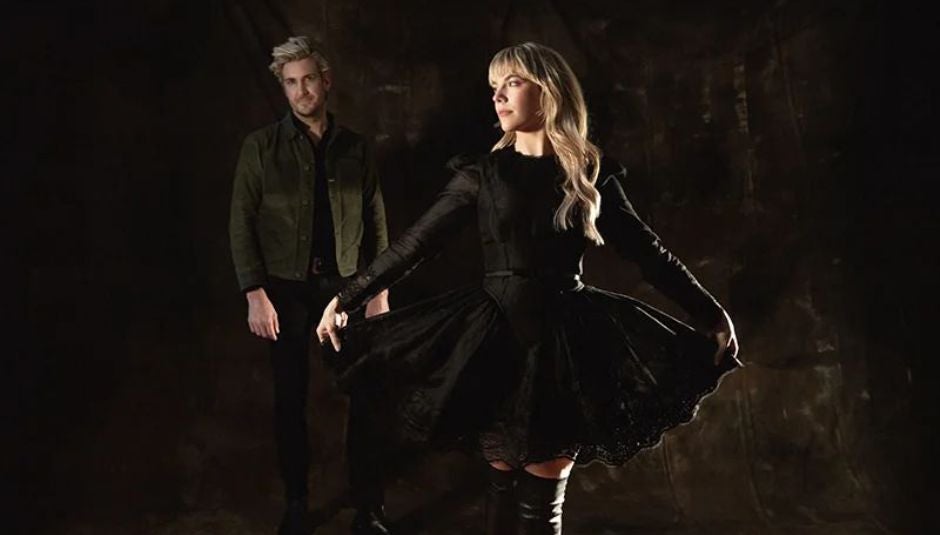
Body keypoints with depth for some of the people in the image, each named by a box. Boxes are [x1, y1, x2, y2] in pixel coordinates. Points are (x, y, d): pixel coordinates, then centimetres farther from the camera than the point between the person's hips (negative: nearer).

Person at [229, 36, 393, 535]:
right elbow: (242, 222, -2)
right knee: (290, 399, 6)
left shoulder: (355, 148, 6)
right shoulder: (261, 146, 0)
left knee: (367, 396, 0)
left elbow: (376, 223, 7)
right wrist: (255, 293, -10)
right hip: (286, 287, -1)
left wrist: (380, 290, 1)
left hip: (347, 285, 1)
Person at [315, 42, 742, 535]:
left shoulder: (591, 175, 4)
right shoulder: (483, 173, 3)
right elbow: (415, 244, 3)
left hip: (564, 339, 0)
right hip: (497, 336, 1)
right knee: (503, 479, 7)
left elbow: (646, 252, 9)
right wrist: (346, 298, 1)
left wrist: (711, 314, 9)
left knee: (542, 494, 2)